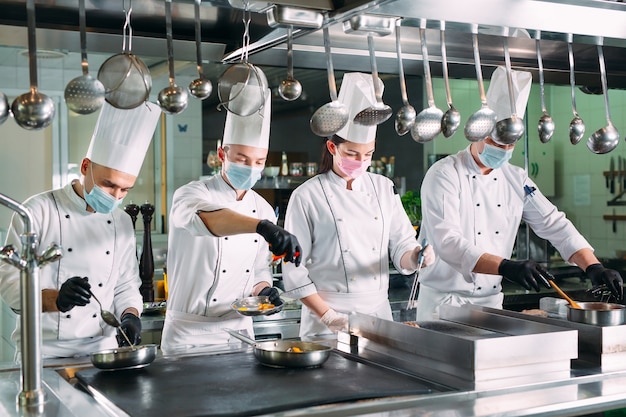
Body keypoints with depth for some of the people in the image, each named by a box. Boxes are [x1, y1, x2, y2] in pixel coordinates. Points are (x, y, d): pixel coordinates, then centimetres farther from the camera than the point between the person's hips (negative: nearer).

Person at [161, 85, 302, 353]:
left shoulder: (264, 210, 6)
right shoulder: (192, 194, -12)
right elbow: (206, 218, -37)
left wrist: (263, 290, -8)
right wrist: (262, 227, -53)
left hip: (240, 331, 5)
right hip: (189, 335, -5)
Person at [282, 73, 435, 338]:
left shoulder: (384, 188, 6)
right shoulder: (307, 196, -7)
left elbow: (400, 247, 6)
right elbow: (294, 269, -7)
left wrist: (413, 257, -16)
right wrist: (328, 316, -12)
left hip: (378, 312, 4)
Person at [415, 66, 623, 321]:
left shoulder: (516, 179, 7)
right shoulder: (444, 175, -13)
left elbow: (555, 224, 7)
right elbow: (447, 242, -25)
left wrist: (593, 267, -7)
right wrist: (505, 267, -36)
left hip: (492, 300, 6)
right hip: (444, 302, -5)